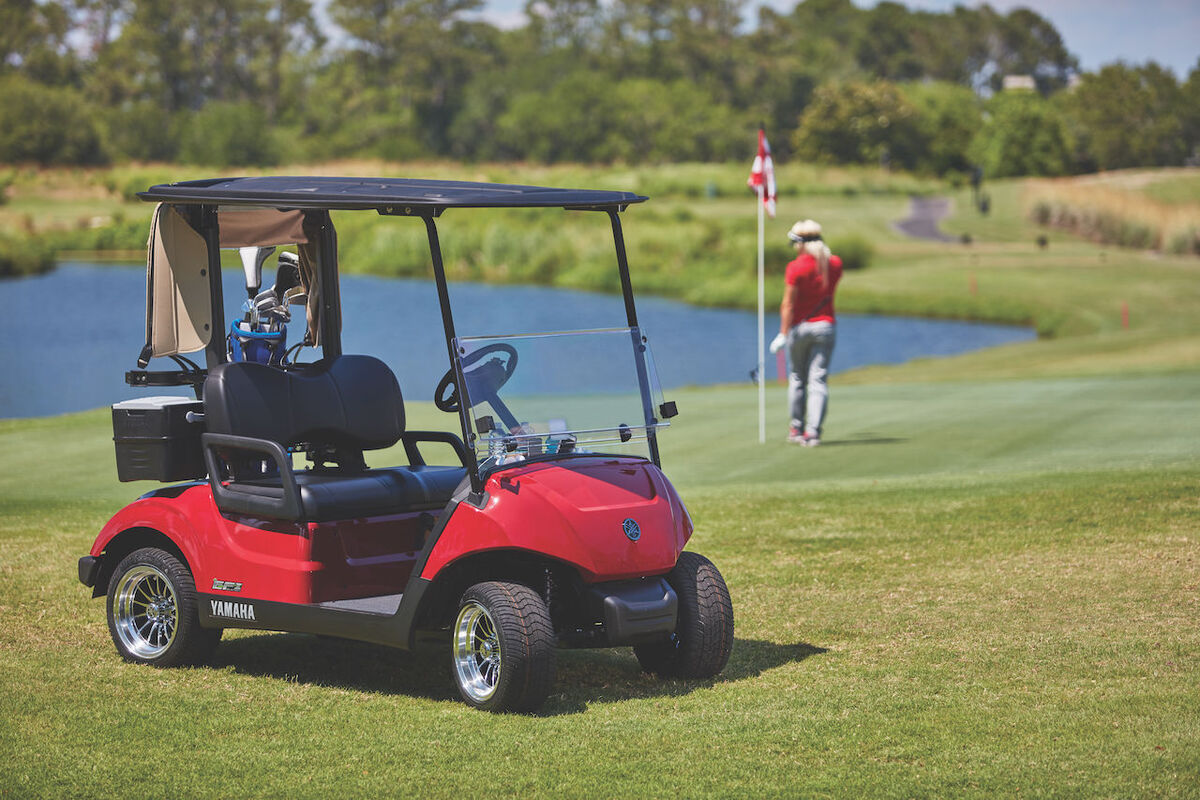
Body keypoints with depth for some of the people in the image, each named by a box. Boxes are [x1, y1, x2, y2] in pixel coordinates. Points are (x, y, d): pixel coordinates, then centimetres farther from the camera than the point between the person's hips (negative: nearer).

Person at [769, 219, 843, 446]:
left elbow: (788, 304, -15)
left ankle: (796, 428, 20)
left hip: (800, 326, -2)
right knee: (818, 380, -1)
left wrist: (783, 334, -15)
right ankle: (813, 431, -10)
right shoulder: (835, 263, 1)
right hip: (825, 325, 3)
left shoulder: (796, 267, -12)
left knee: (797, 378, 13)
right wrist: (819, 251, 26)